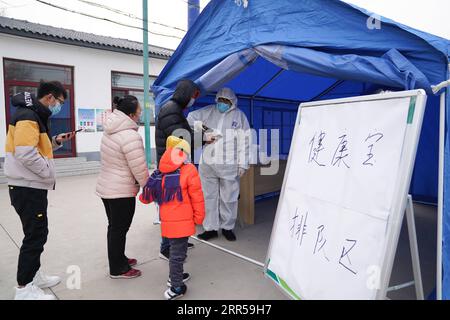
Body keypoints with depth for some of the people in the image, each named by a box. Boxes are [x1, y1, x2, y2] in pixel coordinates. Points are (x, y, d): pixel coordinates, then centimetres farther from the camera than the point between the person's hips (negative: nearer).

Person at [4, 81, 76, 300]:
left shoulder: (35, 115, 15)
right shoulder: (28, 116, -18)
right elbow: (25, 154, -28)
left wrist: (55, 142, 8)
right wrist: (49, 173, -16)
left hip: (32, 187, 10)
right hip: (27, 188, -10)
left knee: (38, 233, 17)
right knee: (35, 235, -2)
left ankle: (34, 276, 31)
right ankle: (24, 288, 10)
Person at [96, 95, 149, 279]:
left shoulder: (110, 131, 5)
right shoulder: (131, 136, -24)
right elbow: (140, 169, -23)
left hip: (106, 186, 9)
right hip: (121, 192, -9)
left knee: (114, 227, 21)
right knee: (119, 229, 5)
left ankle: (118, 259, 38)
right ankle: (118, 269, 21)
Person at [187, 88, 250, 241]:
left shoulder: (239, 116, 1)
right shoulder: (209, 111, 8)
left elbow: (244, 142, -1)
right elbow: (192, 116, 17)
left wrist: (243, 164, -5)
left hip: (229, 165, -3)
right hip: (207, 164, 3)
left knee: (228, 198, 5)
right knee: (209, 197, 8)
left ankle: (227, 227, 21)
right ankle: (210, 228, 20)